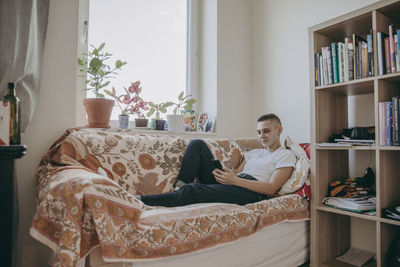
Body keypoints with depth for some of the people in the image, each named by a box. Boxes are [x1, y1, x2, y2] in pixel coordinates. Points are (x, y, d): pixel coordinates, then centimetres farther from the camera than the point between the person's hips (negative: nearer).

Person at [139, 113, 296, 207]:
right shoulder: (253, 152, 30)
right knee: (197, 144, -3)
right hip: (231, 185, 7)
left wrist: (234, 180, -17)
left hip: (251, 191, -7)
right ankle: (180, 187, -17)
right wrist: (225, 174, -6)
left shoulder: (286, 155, 8)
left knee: (192, 191, -31)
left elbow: (271, 189, -7)